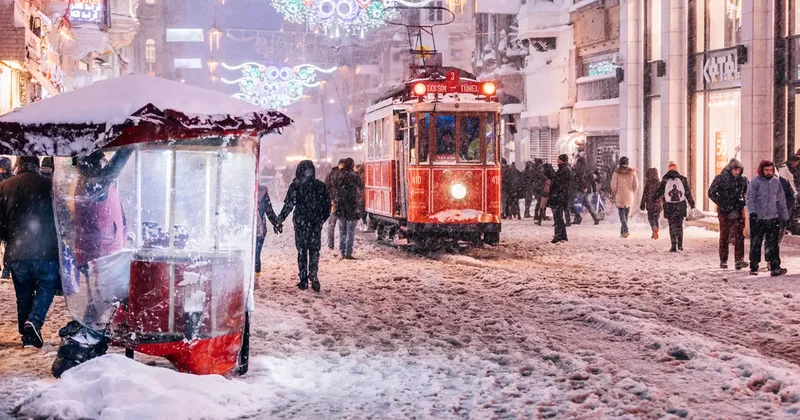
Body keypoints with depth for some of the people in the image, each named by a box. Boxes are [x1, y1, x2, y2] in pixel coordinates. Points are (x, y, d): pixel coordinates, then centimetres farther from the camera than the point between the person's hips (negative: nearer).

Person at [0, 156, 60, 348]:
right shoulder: (49, 185, -4)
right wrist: (57, 241, 17)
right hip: (45, 251, -3)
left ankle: (26, 333, 17)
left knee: (23, 292, 14)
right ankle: (34, 320, -14)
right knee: (47, 286, 9)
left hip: (17, 252, 3)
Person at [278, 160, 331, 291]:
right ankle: (313, 276, -6)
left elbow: (289, 204, -8)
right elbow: (327, 205, 6)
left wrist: (280, 218, 2)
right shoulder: (321, 186, 2)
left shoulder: (295, 186, -6)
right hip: (316, 224, 2)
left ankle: (304, 280, 7)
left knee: (302, 251, 7)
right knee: (315, 251, 9)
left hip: (301, 224, -2)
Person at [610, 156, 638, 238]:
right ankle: (622, 231, 21)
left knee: (622, 213, 1)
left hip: (620, 196, -2)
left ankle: (626, 230, -18)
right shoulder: (632, 172, 1)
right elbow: (636, 185, 1)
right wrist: (633, 193, 16)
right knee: (626, 213, 15)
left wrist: (615, 194, 9)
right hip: (629, 196, 2)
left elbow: (613, 185, -6)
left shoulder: (617, 172, -5)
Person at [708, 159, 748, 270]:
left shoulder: (743, 180, 6)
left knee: (739, 235, -8)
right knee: (724, 236, 5)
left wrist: (744, 201, 2)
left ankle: (739, 260, -10)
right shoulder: (721, 178, -5)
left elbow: (747, 192, 22)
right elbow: (711, 193, -3)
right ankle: (723, 260, 13)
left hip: (738, 211, 2)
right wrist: (723, 204, -11)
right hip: (724, 212, -2)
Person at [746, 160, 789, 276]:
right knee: (755, 244, 4)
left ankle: (775, 267, -4)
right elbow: (750, 199, -8)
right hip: (757, 219, -3)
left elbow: (781, 201, 16)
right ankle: (754, 267, 14)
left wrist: (785, 217, 15)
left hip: (773, 218, 3)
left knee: (773, 244, -2)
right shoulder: (755, 182, -3)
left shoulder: (776, 182, 10)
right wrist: (752, 212, -23)